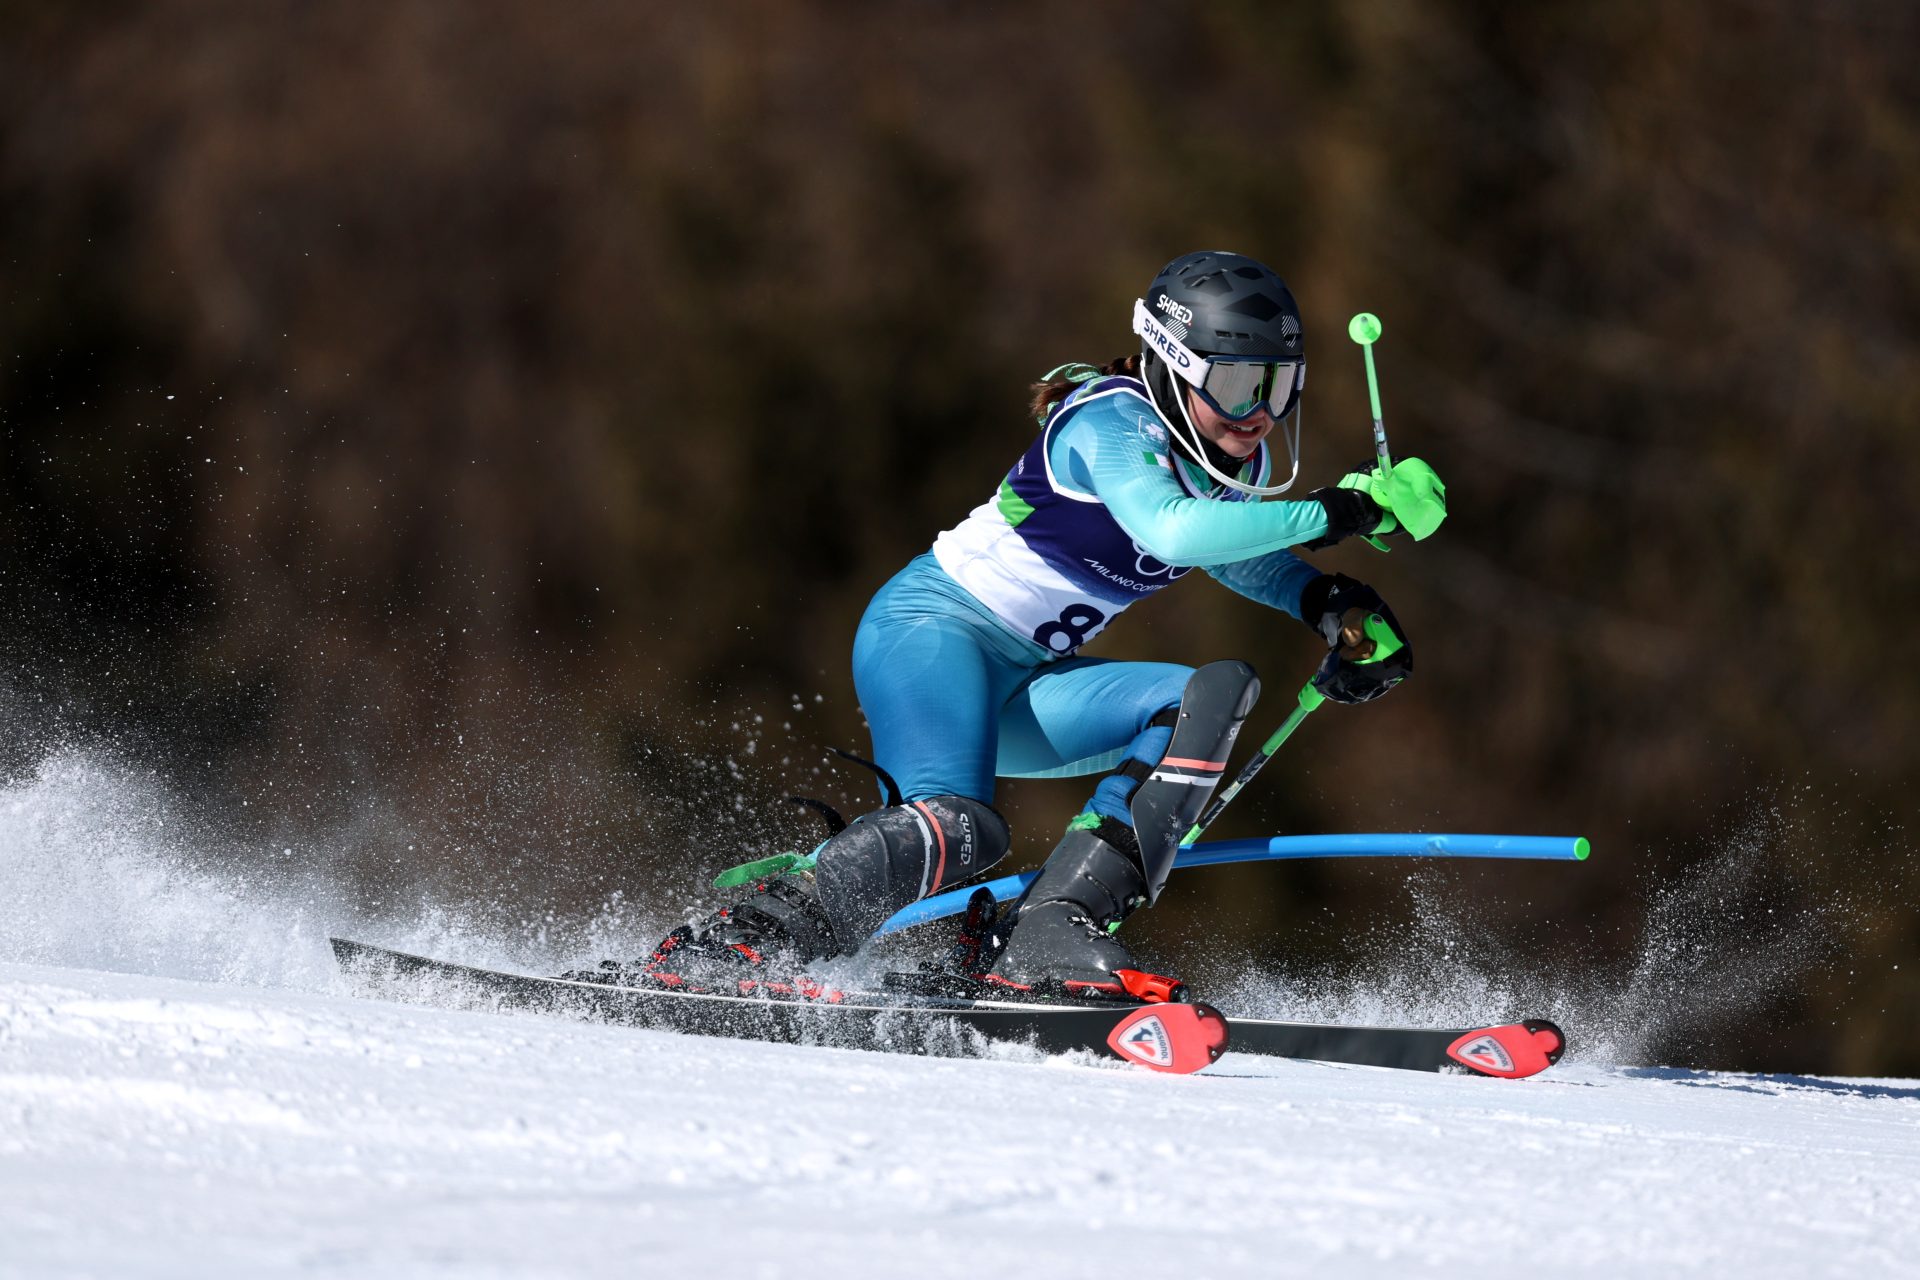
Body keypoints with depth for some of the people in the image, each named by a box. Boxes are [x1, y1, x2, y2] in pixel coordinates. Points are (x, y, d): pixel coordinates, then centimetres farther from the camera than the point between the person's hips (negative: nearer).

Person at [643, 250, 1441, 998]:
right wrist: (1328, 514, -32)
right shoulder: (1111, 423, -19)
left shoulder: (1239, 462, 6)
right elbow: (1175, 533, -39)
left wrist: (1328, 604, 9)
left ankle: (1051, 935, -21)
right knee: (956, 828, -33)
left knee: (1212, 695, -13)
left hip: (1023, 689, 9)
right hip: (932, 628, -9)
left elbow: (1234, 553, 29)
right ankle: (731, 949, -20)